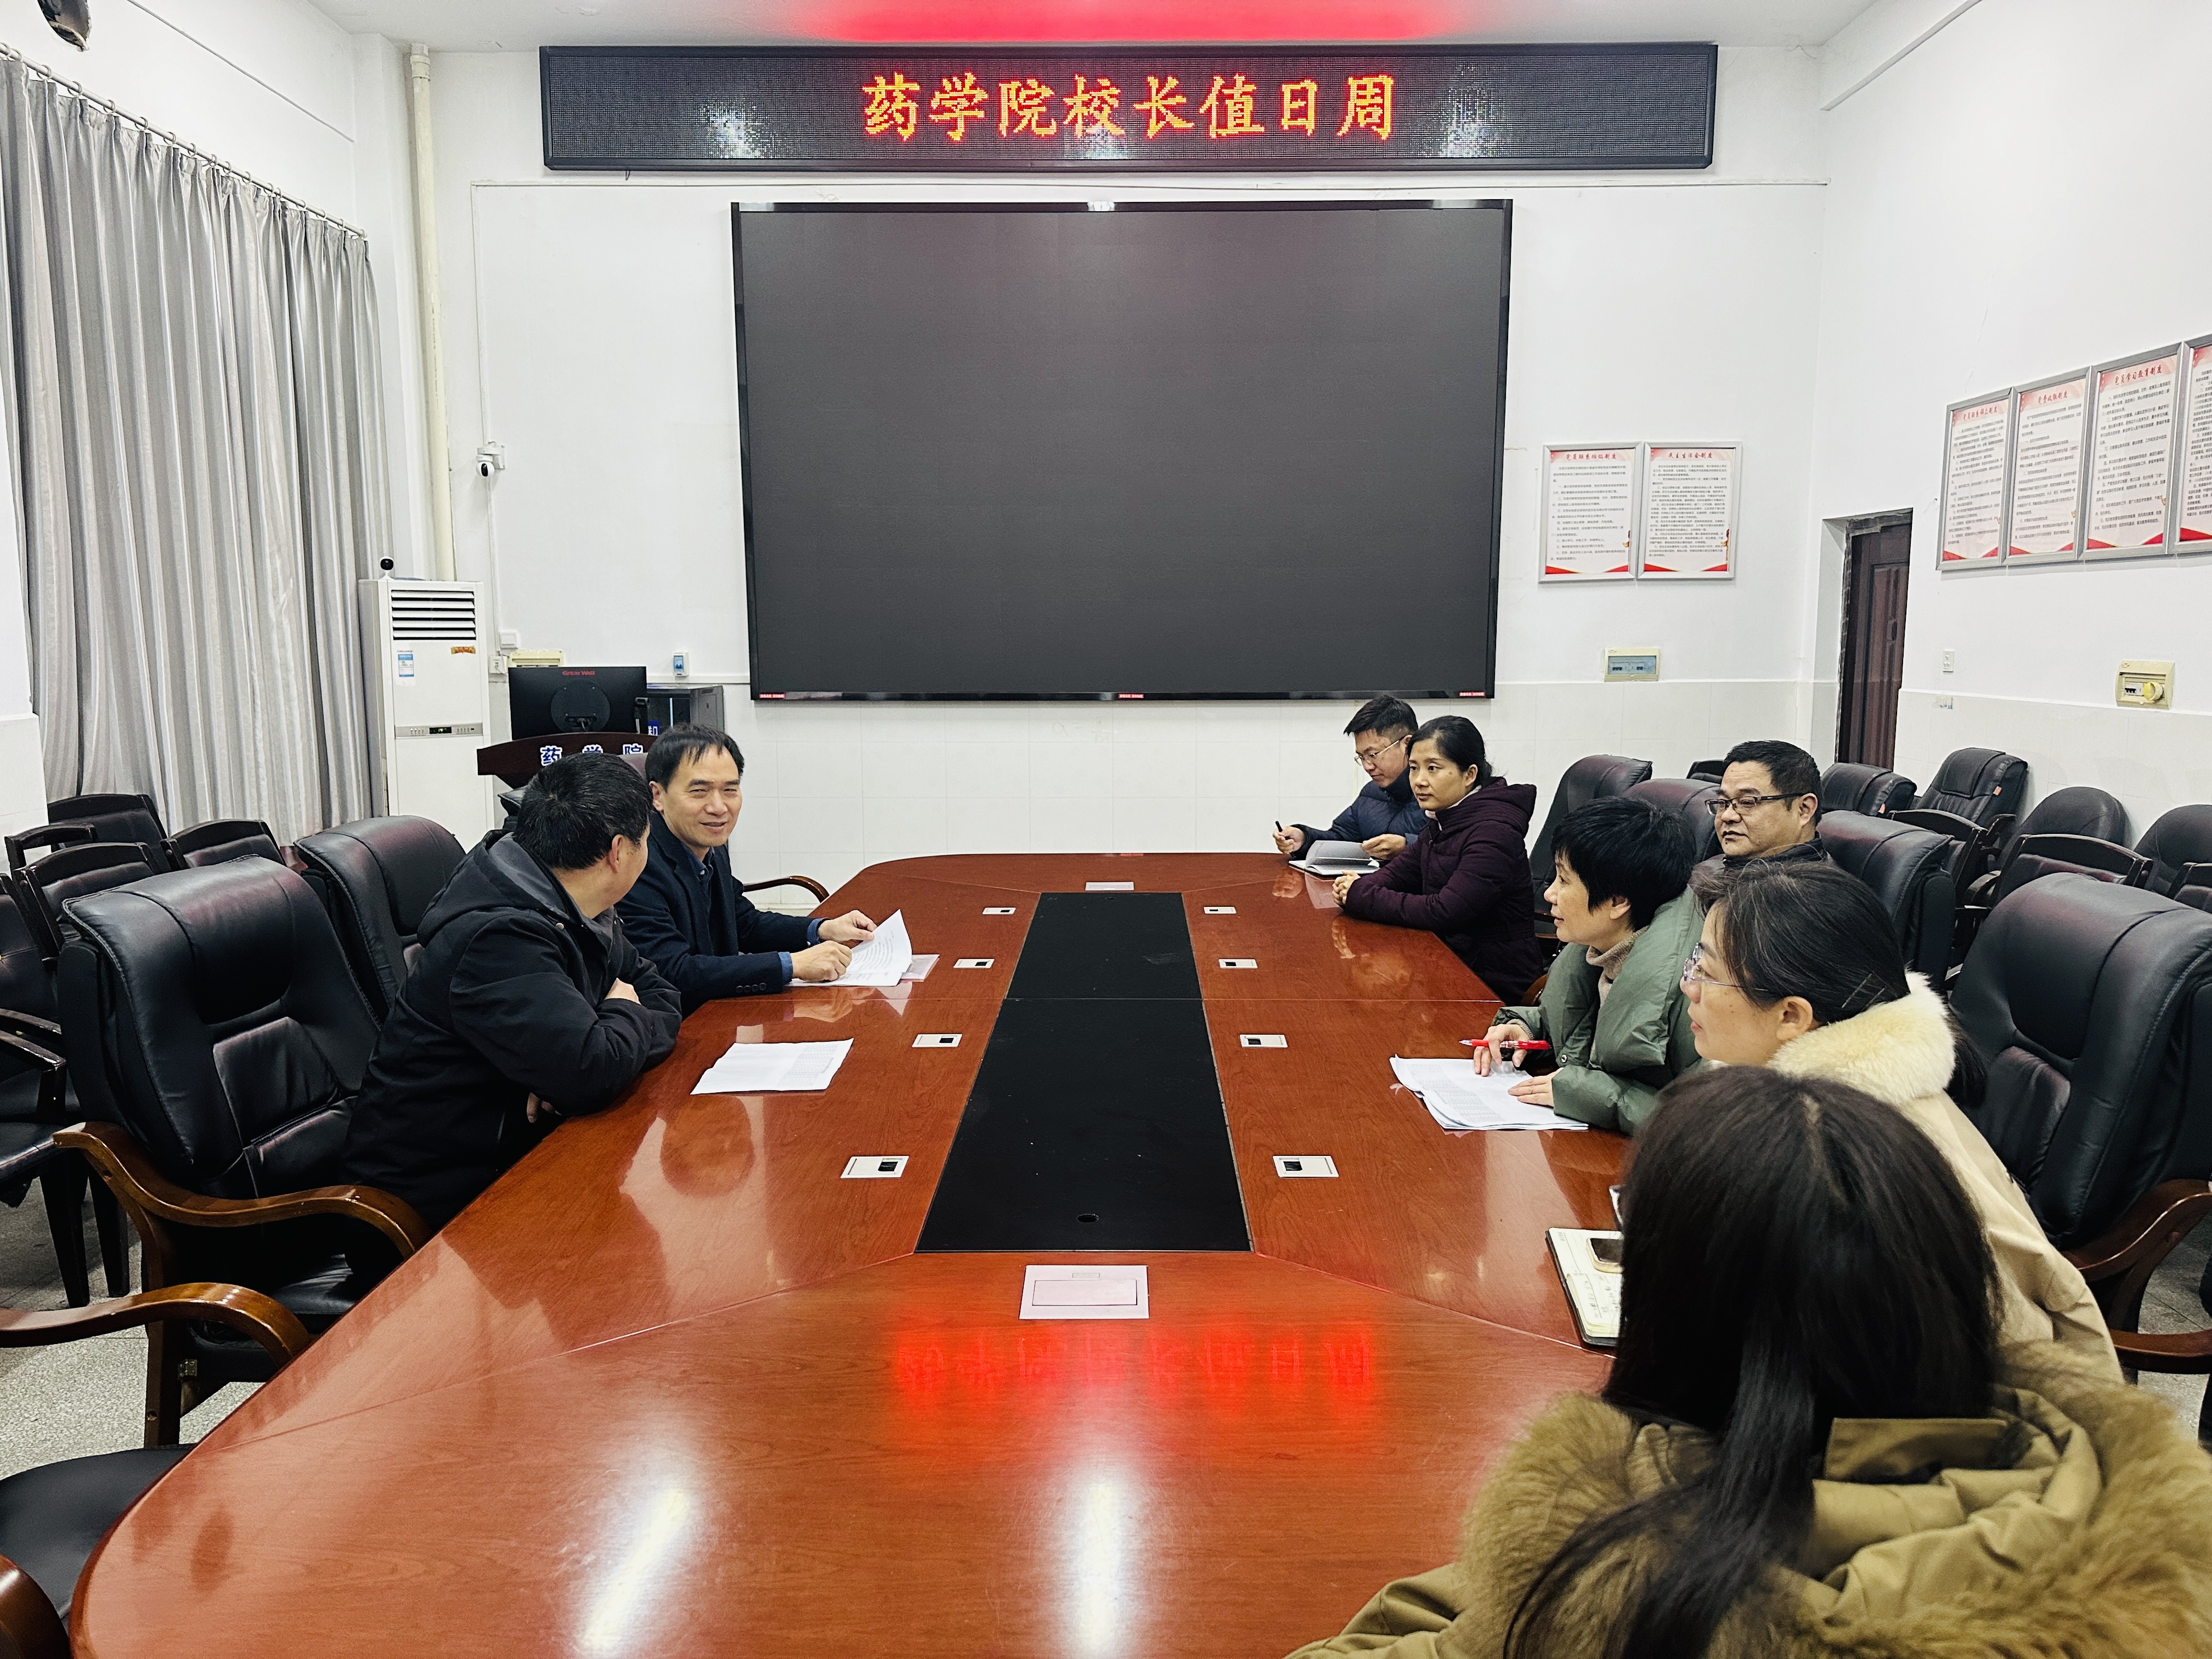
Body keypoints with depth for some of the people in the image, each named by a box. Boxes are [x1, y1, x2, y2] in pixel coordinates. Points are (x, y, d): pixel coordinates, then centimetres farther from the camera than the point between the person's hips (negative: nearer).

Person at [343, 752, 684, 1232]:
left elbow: (662, 994, 7)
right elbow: (593, 1070, -33)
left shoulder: (577, 913, 2)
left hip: (514, 1146, 8)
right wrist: (624, 1015, -11)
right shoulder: (499, 939, -26)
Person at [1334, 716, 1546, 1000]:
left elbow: (1444, 912, -27)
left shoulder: (1493, 832, -22)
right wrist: (1361, 886, -11)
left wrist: (1363, 897, -20)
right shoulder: (1443, 821, 7)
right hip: (1452, 960, 8)